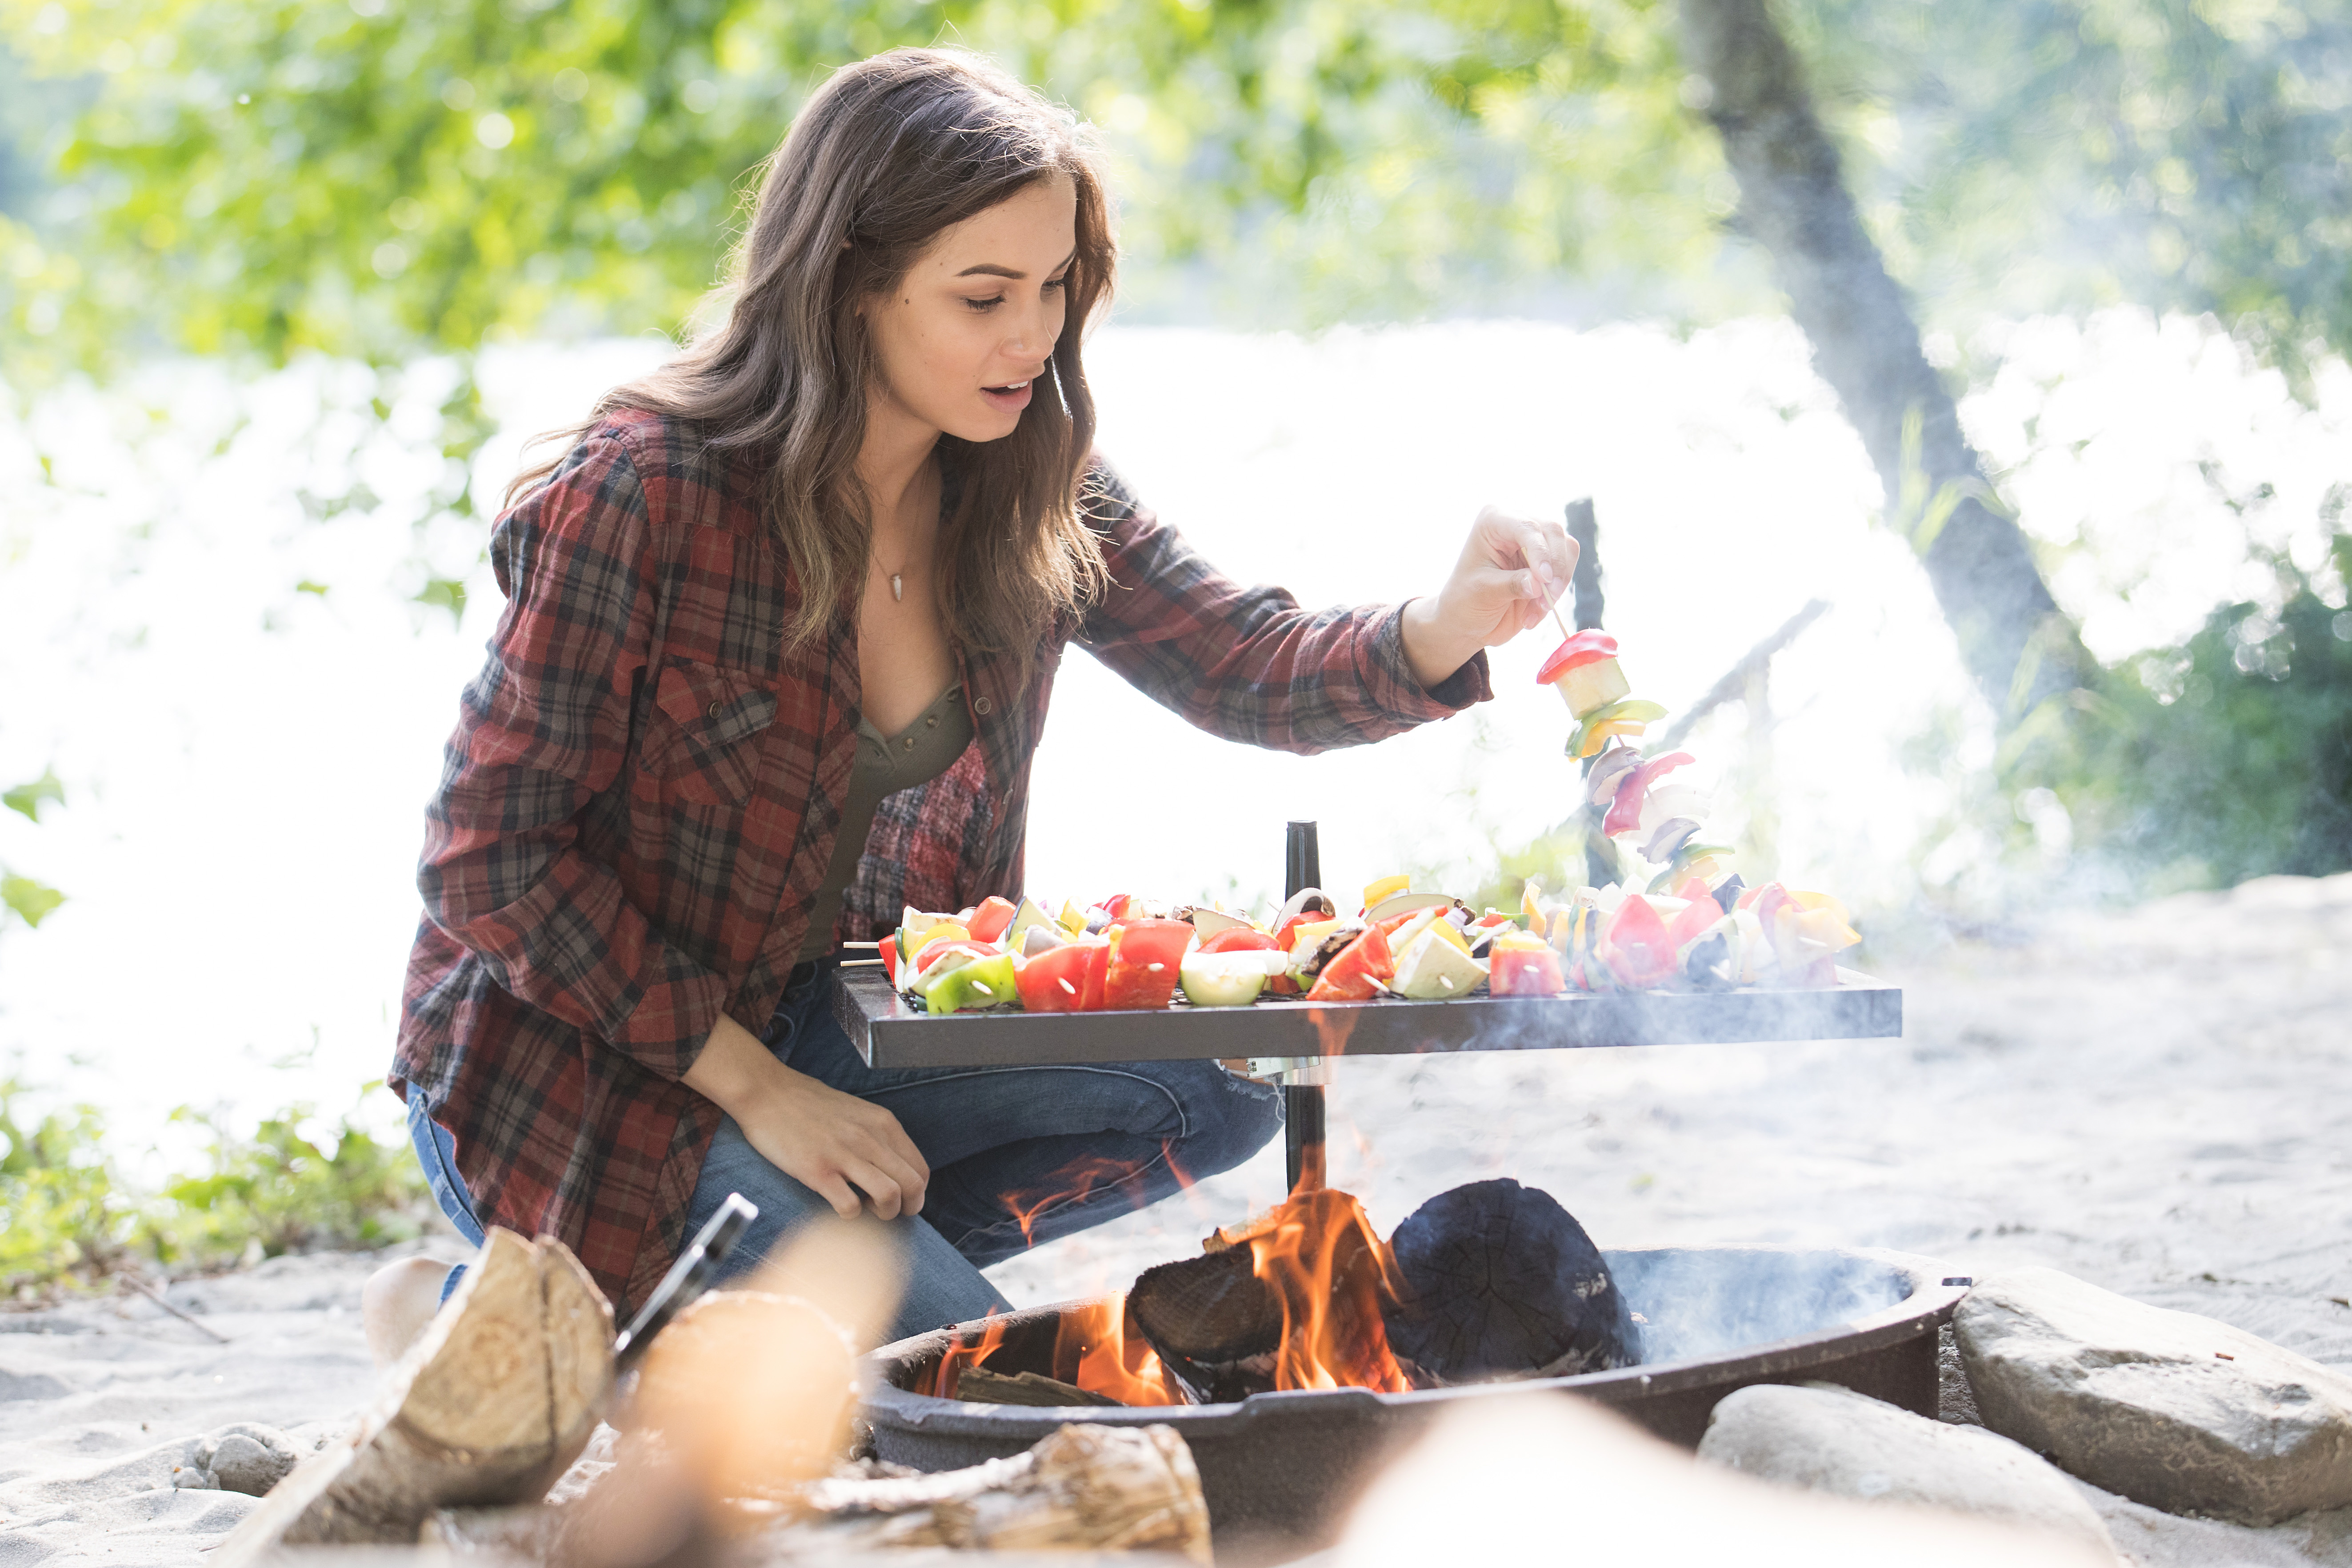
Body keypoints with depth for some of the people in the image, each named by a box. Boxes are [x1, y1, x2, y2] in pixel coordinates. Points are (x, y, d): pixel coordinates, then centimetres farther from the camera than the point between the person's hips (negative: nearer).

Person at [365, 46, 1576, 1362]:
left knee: (1216, 1093, -8)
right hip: (583, 1066, -7)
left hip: (822, 1022, 7)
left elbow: (1257, 673, -3)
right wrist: (755, 1090, -21)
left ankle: (705, 1271, -1)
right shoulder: (643, 497, -23)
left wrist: (1448, 627, -26)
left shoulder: (1035, 499, -4)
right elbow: (491, 856, -20)